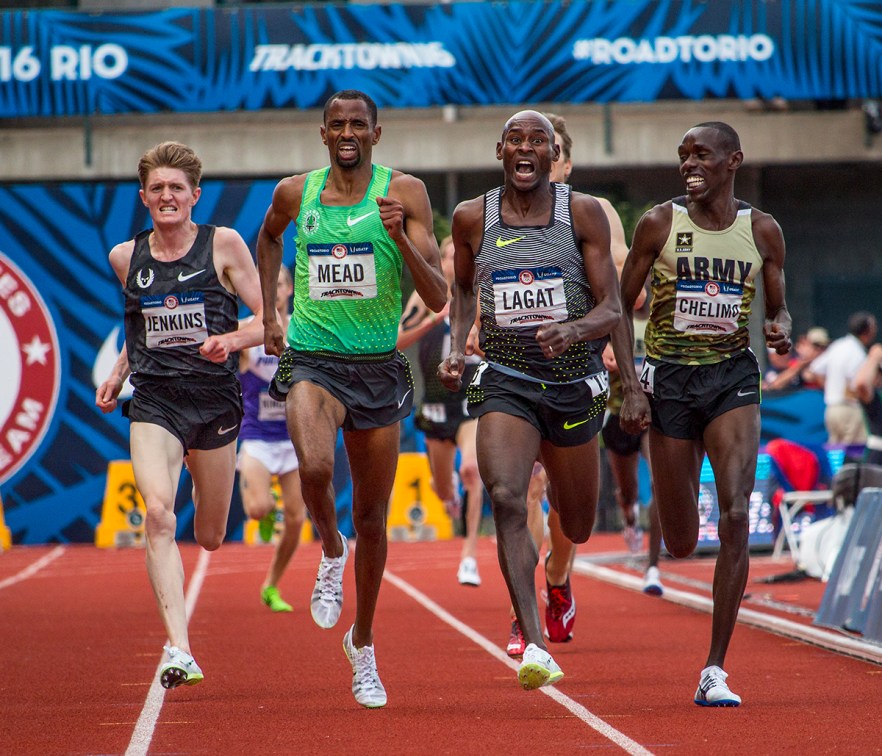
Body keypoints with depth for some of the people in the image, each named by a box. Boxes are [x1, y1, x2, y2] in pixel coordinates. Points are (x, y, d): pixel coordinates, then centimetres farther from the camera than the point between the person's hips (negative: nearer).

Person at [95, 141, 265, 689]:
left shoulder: (224, 245, -2)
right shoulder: (126, 257, 7)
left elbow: (268, 320, -2)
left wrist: (229, 340, -21)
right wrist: (118, 373, 11)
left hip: (214, 401, 0)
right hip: (153, 402, 1)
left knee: (210, 538, 12)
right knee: (158, 512, -25)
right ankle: (180, 650, -30)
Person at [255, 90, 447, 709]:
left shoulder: (404, 193, -5)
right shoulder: (296, 193, 2)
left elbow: (438, 298, -9)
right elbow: (269, 239, 27)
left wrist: (401, 237, -24)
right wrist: (269, 313, 18)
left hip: (379, 367, 0)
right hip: (312, 362, 0)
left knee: (372, 517, 9)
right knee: (316, 467, -31)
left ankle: (363, 642, 30)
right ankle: (331, 550, 3)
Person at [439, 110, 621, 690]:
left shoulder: (584, 213, -6)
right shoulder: (472, 218, -1)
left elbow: (612, 310, -8)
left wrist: (574, 328, -29)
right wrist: (457, 347, 3)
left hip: (574, 384, 1)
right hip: (505, 383, 0)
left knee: (577, 528, 14)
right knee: (506, 501, -26)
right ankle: (534, 644, -25)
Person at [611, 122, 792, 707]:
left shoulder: (763, 230, 2)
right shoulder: (659, 224, -3)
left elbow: (779, 309, 13)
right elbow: (622, 307, 2)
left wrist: (781, 329, -12)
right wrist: (632, 387, -8)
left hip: (733, 378, 0)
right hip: (669, 379, 0)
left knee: (736, 516, -19)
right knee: (682, 544, 3)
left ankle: (715, 671, -14)